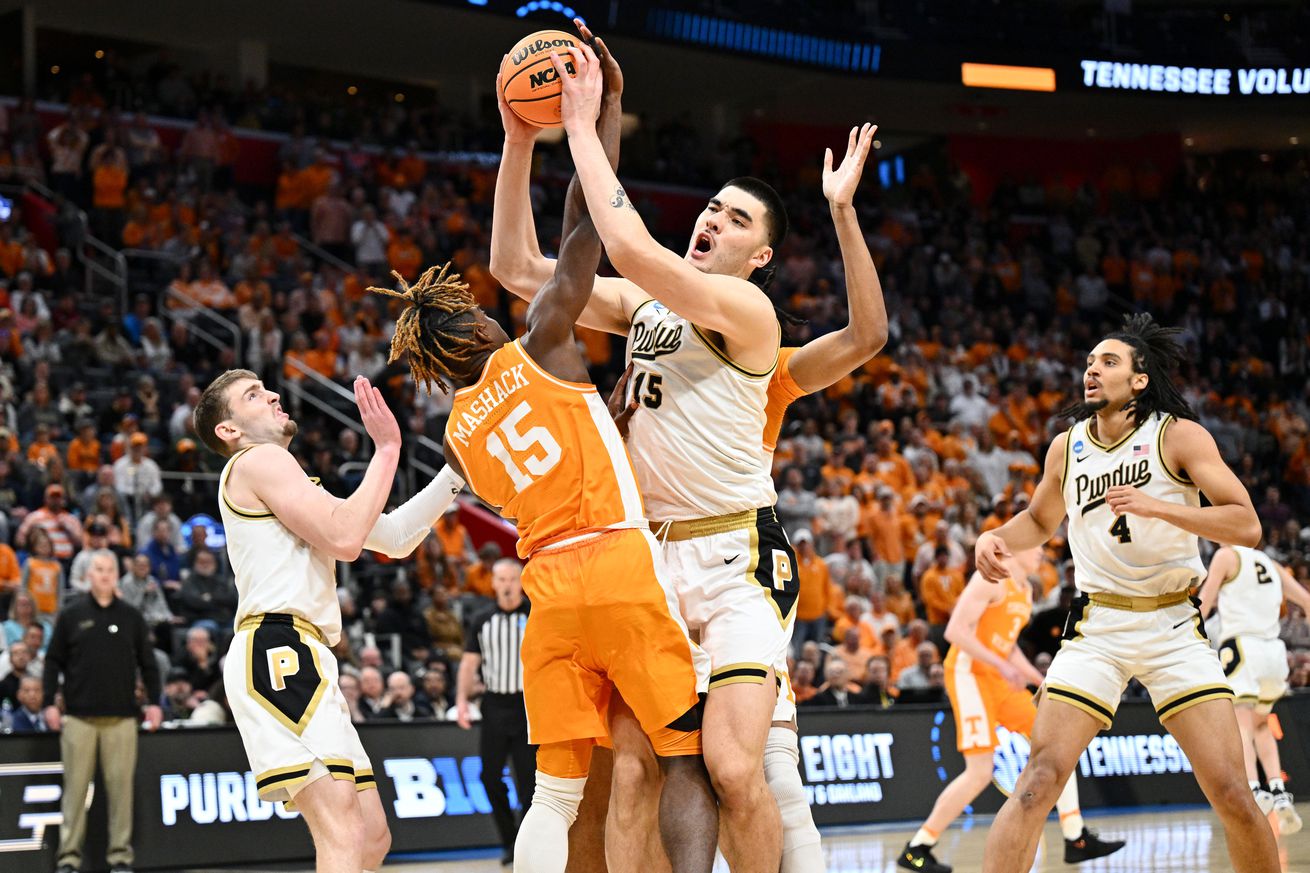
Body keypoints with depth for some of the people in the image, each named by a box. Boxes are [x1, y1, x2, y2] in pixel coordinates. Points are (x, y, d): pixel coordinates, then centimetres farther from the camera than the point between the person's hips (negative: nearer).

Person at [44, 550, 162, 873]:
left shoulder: (131, 617, 10)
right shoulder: (72, 616, 6)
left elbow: (148, 663, 13)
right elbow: (53, 661, 7)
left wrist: (153, 701, 4)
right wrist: (50, 702, -2)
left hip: (121, 716, 1)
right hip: (79, 716, -1)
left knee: (121, 786, 0)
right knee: (76, 786, 0)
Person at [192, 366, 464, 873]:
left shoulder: (287, 482, 31)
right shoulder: (258, 461, 1)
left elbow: (394, 538, 30)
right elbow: (345, 539, -11)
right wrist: (386, 450, -3)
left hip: (300, 661, 10)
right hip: (276, 653, -10)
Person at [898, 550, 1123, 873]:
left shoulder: (1025, 590, 16)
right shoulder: (991, 579, -13)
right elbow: (955, 631, -20)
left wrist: (1041, 681, 16)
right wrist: (1002, 665, -26)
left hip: (1000, 679, 9)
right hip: (969, 673, -9)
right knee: (980, 773, -16)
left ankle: (1076, 840, 9)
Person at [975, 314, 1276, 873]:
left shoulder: (1179, 436, -6)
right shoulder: (1066, 448, 7)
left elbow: (1246, 525, -14)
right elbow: (1040, 521, 26)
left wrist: (1159, 507, -26)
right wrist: (996, 538, 4)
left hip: (1174, 626, -2)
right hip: (1097, 629, 2)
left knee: (1231, 794, -8)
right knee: (1039, 780, -13)